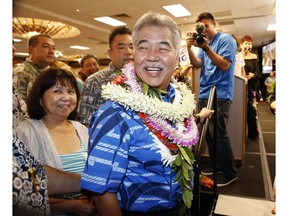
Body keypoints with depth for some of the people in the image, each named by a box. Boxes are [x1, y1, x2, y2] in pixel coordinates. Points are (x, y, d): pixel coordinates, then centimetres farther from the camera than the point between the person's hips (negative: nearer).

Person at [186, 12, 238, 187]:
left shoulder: (226, 39, -3)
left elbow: (224, 65, -15)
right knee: (209, 133, 10)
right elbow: (197, 64, 5)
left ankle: (230, 172, 5)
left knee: (219, 134, -8)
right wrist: (190, 47, -9)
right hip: (204, 94, 7)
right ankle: (217, 165, 24)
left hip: (220, 95, -7)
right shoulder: (204, 42, 17)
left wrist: (206, 48, -21)